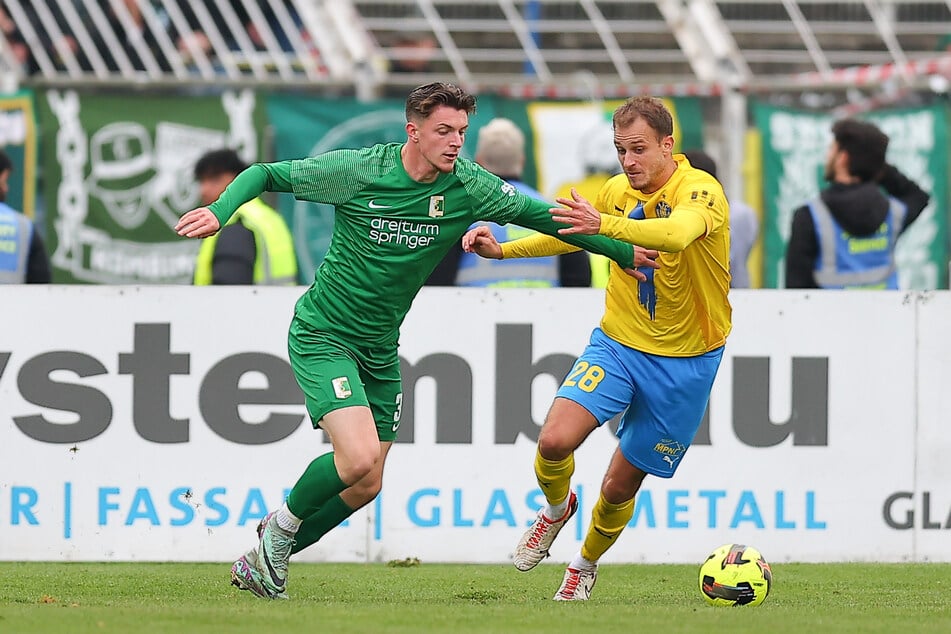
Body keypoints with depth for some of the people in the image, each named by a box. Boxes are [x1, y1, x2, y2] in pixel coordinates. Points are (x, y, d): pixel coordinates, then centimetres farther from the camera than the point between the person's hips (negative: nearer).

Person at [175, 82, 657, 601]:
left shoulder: (468, 188, -8)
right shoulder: (356, 170, -17)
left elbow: (536, 215, 5)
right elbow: (267, 174, -6)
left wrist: (622, 251, 7)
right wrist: (220, 210, -24)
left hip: (380, 351, 6)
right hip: (322, 337, -6)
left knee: (366, 486, 6)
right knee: (359, 457, -24)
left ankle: (264, 560, 25)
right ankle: (282, 526, 4)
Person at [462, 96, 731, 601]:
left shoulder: (701, 191, -20)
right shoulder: (618, 191, -1)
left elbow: (678, 233, -44)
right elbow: (573, 232, 19)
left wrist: (607, 224, -58)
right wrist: (503, 250, 7)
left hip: (684, 360, -4)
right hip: (617, 343, 4)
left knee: (622, 485, 6)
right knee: (555, 440, -20)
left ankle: (586, 565, 37)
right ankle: (555, 508, 15)